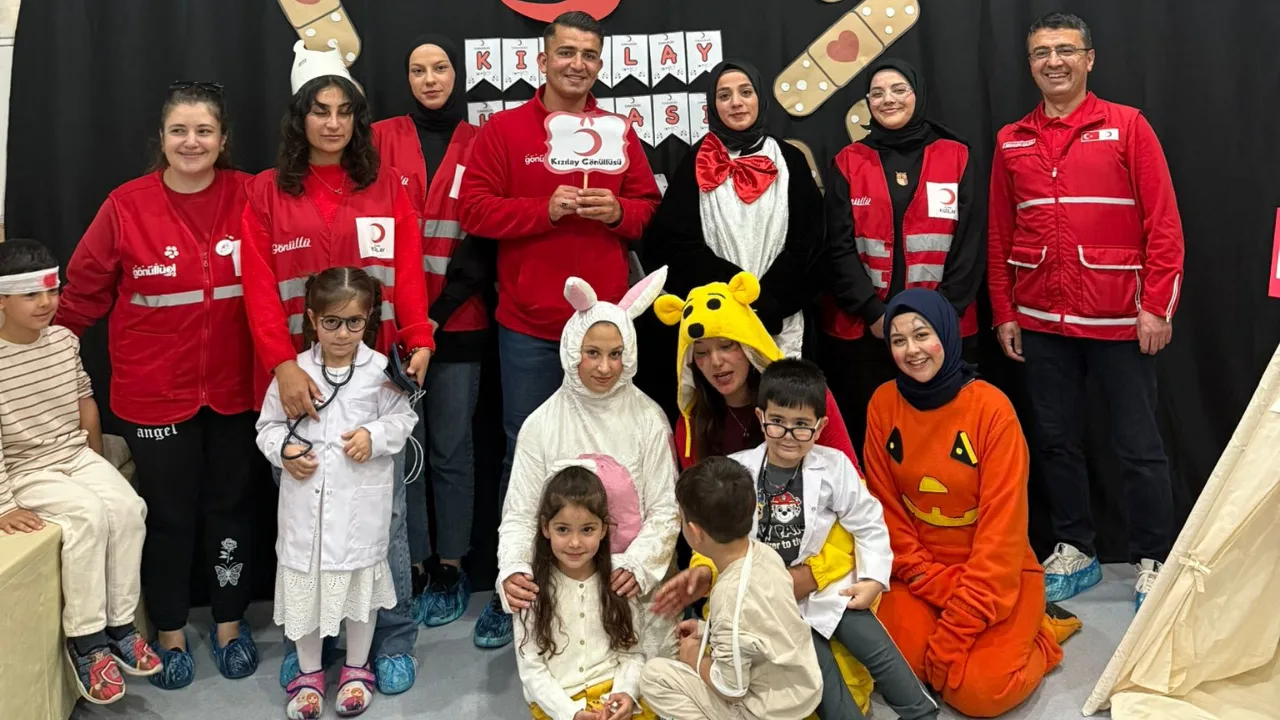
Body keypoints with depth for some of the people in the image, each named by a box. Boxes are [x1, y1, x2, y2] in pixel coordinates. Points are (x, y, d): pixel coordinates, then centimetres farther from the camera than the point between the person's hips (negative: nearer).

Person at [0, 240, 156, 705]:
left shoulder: (65, 340, 1)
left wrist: (99, 468, 17)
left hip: (77, 456, 5)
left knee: (127, 506, -18)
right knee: (89, 514, -28)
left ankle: (119, 624, -6)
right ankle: (83, 639, -15)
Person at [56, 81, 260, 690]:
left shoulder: (248, 198, -4)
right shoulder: (127, 206, -7)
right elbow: (84, 291, 0)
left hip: (233, 388, 1)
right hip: (155, 392, -1)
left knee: (231, 507, 15)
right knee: (168, 514, 11)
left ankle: (230, 626, 33)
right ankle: (170, 634, 31)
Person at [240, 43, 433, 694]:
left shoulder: (387, 187, 9)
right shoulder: (267, 193, 6)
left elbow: (409, 274, 2)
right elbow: (260, 288, -2)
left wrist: (418, 342, -14)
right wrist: (282, 364, -16)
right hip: (298, 376, 0)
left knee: (383, 506, 3)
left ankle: (393, 640, 15)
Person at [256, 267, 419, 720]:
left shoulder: (380, 370, -6)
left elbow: (404, 418, 1)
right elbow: (268, 425, 7)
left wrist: (375, 436, -16)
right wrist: (283, 449, -11)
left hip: (361, 503, -1)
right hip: (305, 501, 2)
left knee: (360, 580, 12)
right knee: (303, 584, 11)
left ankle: (356, 669, 32)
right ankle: (309, 672, 30)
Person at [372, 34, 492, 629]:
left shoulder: (479, 146, 6)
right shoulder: (383, 138, 7)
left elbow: (483, 238, 1)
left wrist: (441, 311, -8)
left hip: (455, 323, 0)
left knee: (451, 448, 5)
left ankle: (450, 568, 18)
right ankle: (411, 567, 16)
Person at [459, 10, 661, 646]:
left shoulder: (620, 134, 10)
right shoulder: (503, 130, 1)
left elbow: (649, 207, 13)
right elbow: (474, 209, -5)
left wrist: (617, 211, -8)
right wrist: (546, 210, -16)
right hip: (529, 328, -2)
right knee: (525, 453, 5)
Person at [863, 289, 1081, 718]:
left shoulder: (991, 408, -16)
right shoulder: (883, 404, -5)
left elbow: (1002, 529, -17)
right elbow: (886, 510, -1)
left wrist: (955, 630, -20)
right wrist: (939, 588, -13)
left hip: (996, 572, -3)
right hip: (920, 572, 3)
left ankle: (1039, 633, 9)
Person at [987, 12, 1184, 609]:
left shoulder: (1127, 127, -1)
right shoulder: (1011, 142, 8)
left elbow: (1163, 223, -4)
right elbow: (1000, 236, 10)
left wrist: (1157, 307, -10)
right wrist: (1004, 313, 6)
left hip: (1119, 318, -3)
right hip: (1040, 321, 4)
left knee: (1138, 446, 4)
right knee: (1055, 439, 11)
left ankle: (1152, 562, 18)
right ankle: (1074, 550, 26)